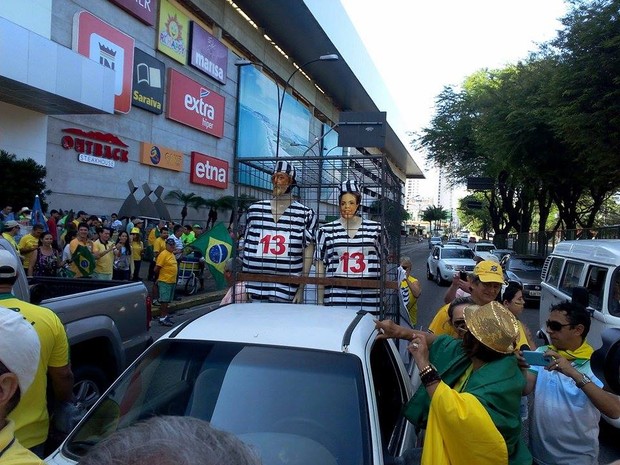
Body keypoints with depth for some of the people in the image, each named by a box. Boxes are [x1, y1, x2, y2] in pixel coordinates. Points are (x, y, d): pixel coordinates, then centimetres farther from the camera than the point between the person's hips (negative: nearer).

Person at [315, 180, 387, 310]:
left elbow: (382, 261, 15)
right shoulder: (326, 231, 4)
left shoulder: (375, 229, 7)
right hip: (336, 297, -1)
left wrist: (383, 294, 12)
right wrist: (320, 300, 3)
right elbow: (320, 266, 6)